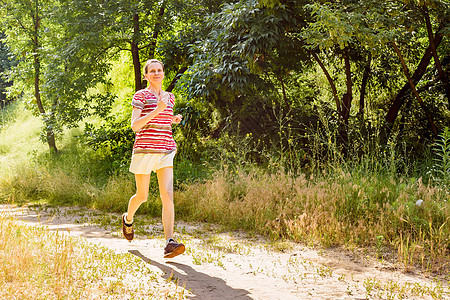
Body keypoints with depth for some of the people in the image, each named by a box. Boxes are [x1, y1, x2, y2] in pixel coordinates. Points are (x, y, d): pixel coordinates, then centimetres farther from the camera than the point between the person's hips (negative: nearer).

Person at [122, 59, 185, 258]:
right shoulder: (141, 96, -2)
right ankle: (128, 219, 44)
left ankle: (169, 242, -19)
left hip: (165, 152, 4)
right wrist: (157, 110, -20)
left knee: (168, 196, -13)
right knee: (142, 196, 10)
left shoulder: (169, 97, 14)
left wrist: (173, 120, 9)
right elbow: (135, 126, -11)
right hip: (144, 150, -3)